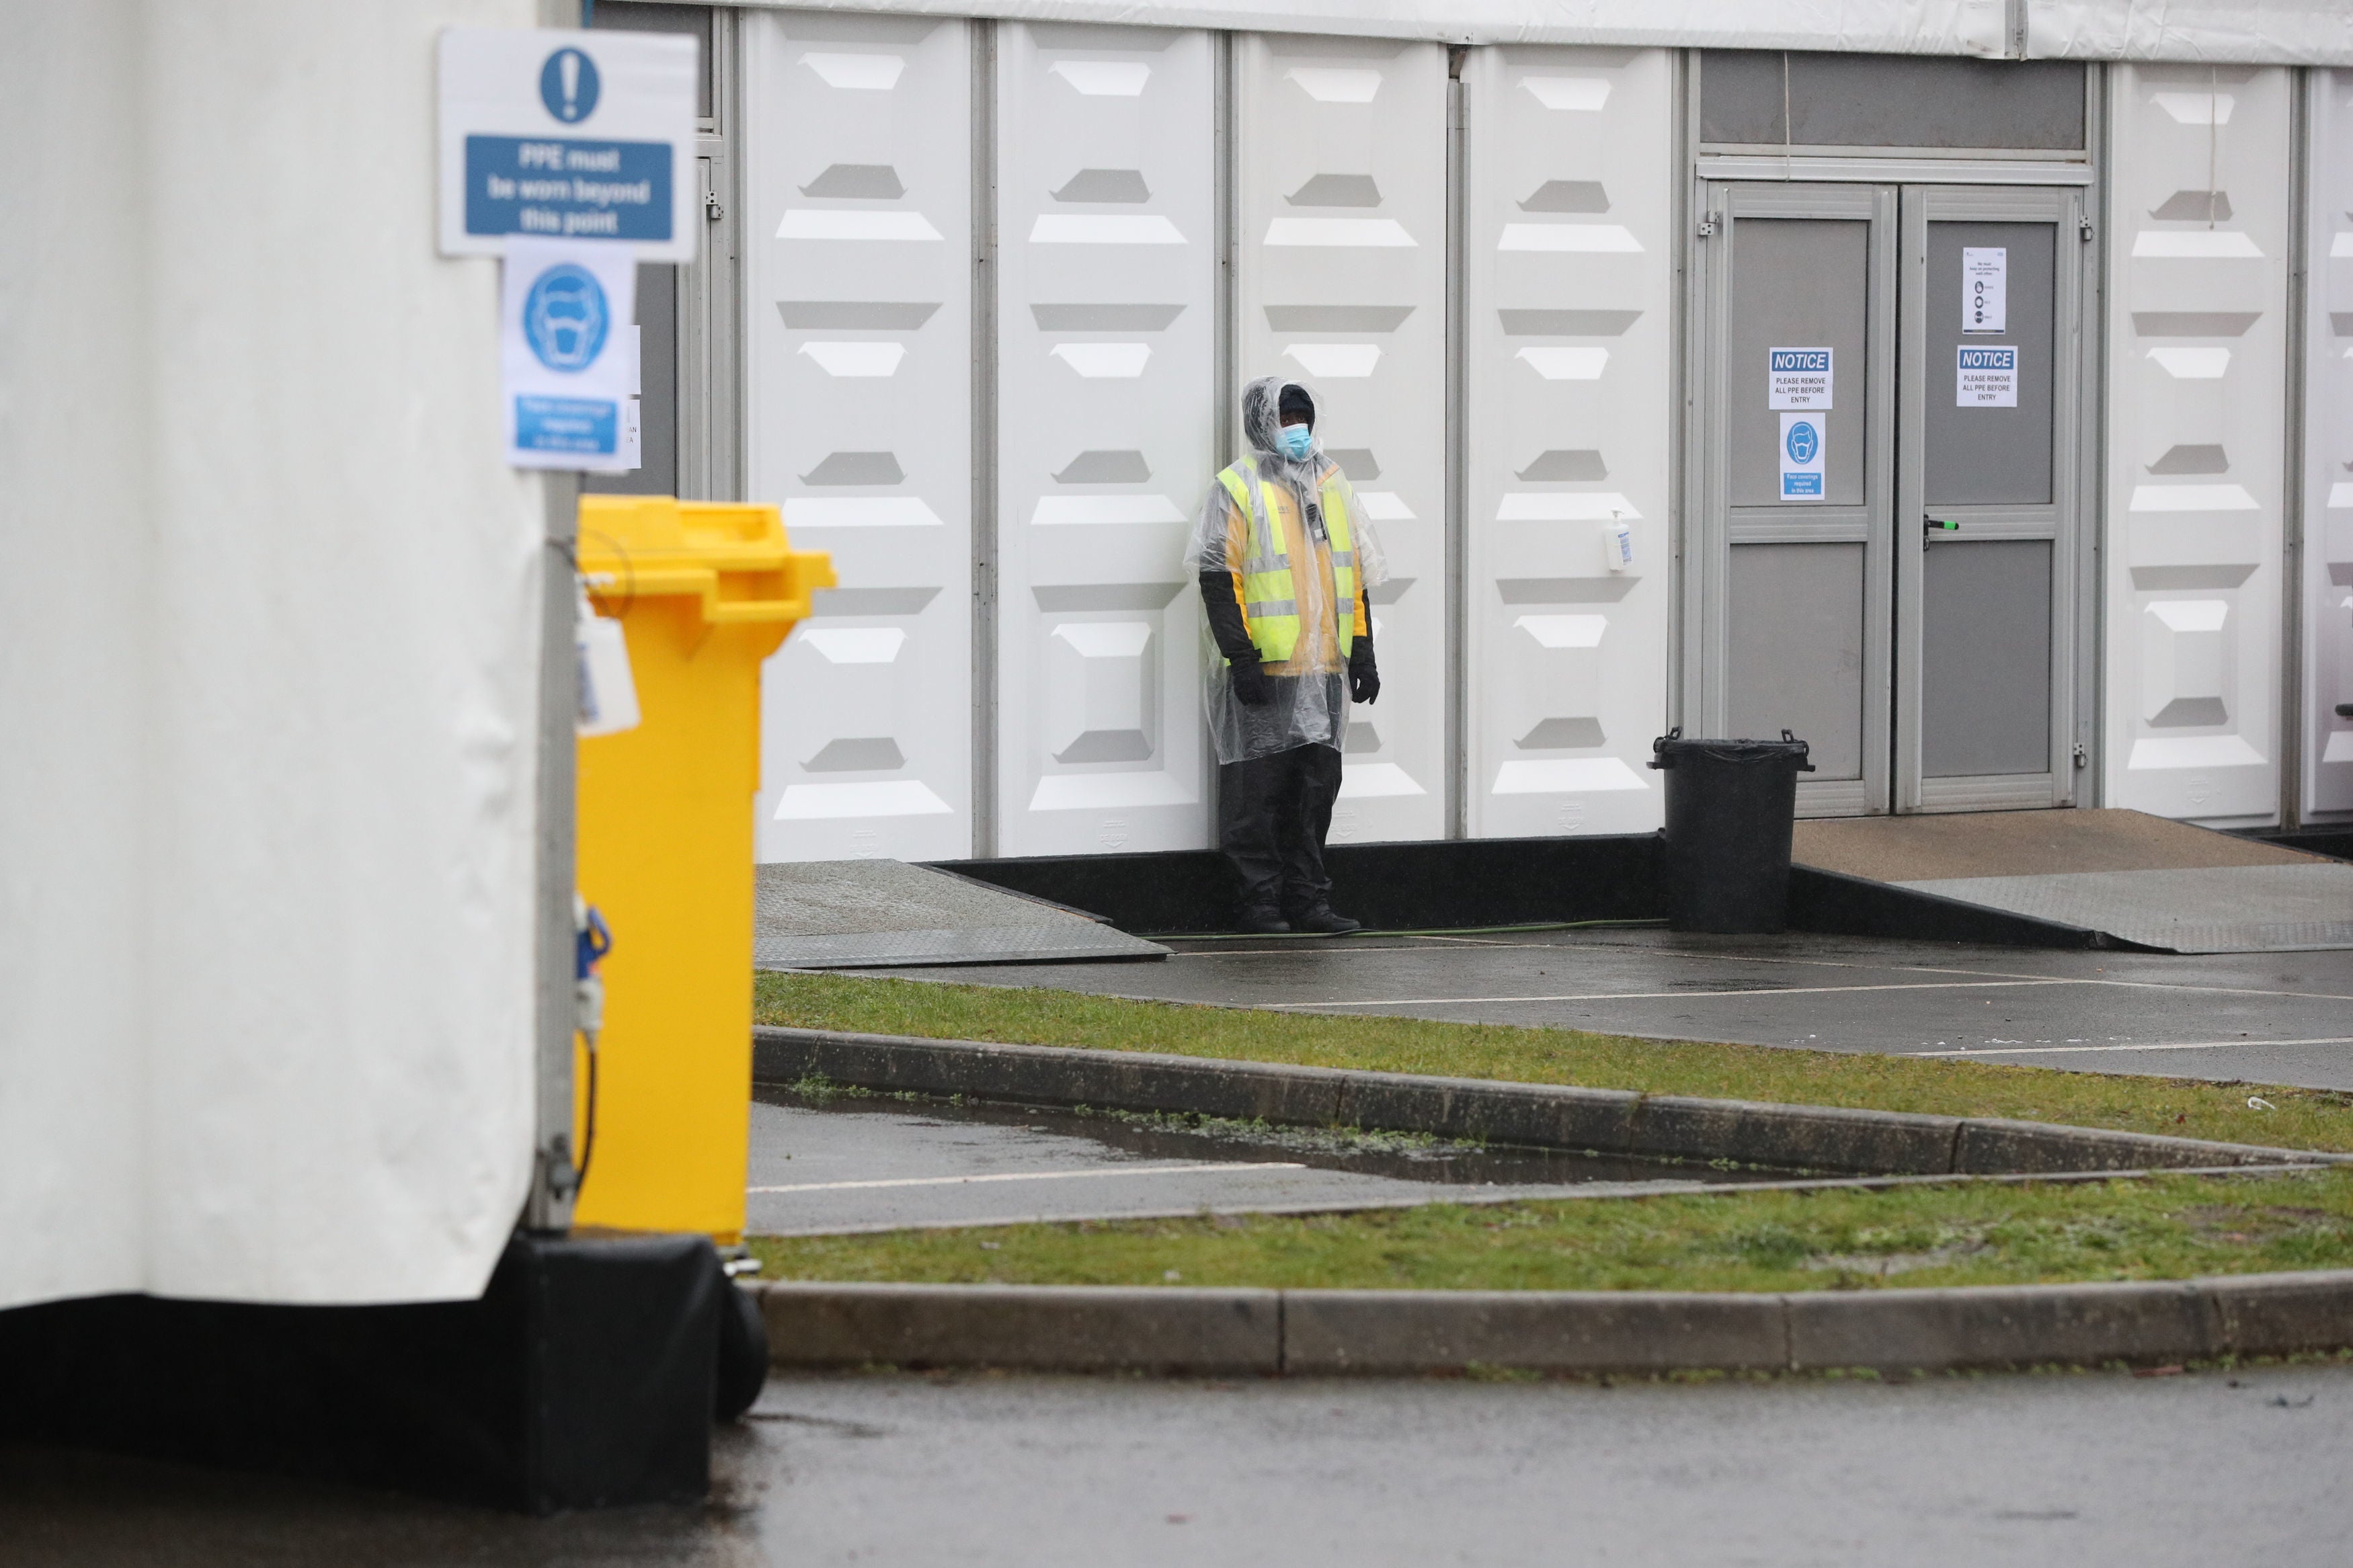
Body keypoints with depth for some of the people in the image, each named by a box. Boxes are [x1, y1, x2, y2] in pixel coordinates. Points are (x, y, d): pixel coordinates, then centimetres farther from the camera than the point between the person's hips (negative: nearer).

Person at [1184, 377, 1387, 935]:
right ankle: (1261, 901, 3)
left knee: (1317, 787, 7)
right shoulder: (1238, 488, -2)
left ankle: (1308, 898, 13)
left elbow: (1356, 574, 22)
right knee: (1259, 793, -3)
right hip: (1262, 673, -6)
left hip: (1324, 669, 6)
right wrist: (1240, 658, -16)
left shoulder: (1331, 483, 18)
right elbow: (1220, 579, -9)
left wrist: (1362, 653, 16)